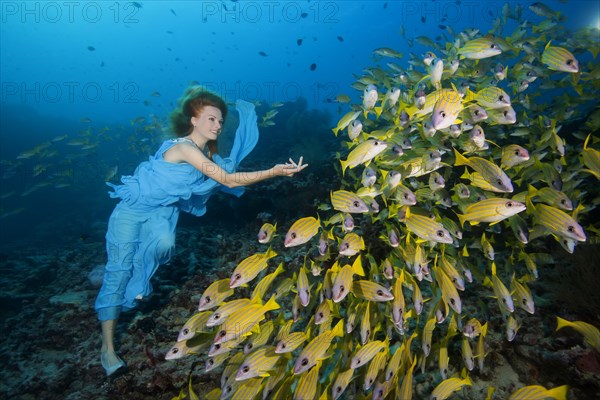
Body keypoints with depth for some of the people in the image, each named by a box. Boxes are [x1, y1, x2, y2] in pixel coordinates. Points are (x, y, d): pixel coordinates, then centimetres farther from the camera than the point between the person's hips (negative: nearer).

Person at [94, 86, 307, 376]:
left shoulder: (208, 152, -3)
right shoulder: (184, 148, -29)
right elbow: (228, 180, -35)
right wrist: (273, 172, -38)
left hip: (162, 211, 7)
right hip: (133, 208, -6)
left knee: (165, 244, -23)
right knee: (118, 270, -4)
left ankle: (137, 282, 9)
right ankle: (107, 347, 6)